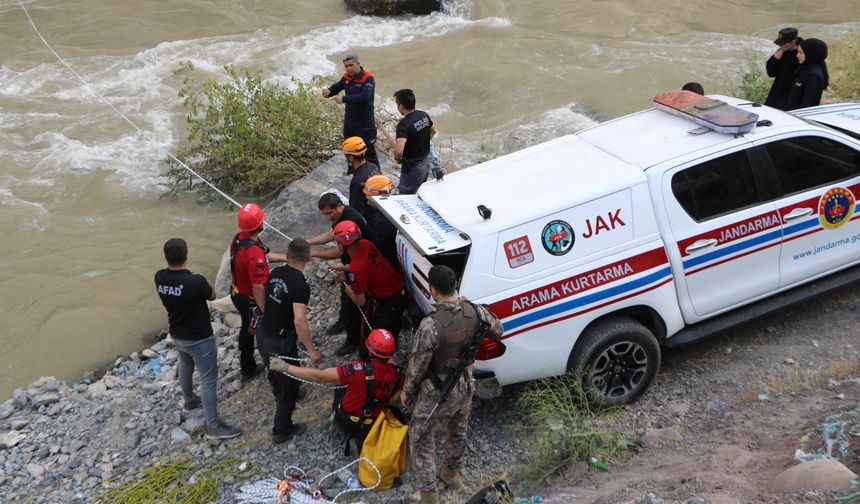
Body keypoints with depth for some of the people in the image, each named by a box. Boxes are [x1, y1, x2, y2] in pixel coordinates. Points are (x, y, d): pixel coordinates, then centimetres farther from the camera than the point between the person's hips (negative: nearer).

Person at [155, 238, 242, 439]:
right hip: (199, 338, -7)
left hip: (177, 335, 7)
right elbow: (212, 296, -10)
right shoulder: (195, 281, -32)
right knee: (208, 379, 4)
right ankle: (213, 425, 11)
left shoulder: (159, 278, -13)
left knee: (185, 368, 30)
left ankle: (190, 400, 55)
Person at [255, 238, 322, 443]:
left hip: (263, 335, 8)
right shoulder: (301, 285, -25)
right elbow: (299, 321, -33)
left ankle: (280, 396, 63)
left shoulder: (275, 273, -1)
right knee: (289, 384, 12)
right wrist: (312, 350, -26)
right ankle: (282, 430, 25)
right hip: (280, 343, -7)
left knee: (275, 372, 34)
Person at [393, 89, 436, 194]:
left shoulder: (404, 124, -28)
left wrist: (397, 158, -18)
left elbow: (399, 150, -40)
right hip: (426, 161, 8)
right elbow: (433, 132, 18)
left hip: (413, 167, -8)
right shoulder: (424, 115, -3)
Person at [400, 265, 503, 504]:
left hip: (437, 394, -6)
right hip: (465, 386, 6)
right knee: (458, 432, 30)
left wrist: (407, 391, -5)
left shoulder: (431, 325, -33)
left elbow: (417, 365, -22)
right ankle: (451, 473, 54)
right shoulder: (475, 311, -16)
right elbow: (497, 330, 5)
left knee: (421, 443, 13)